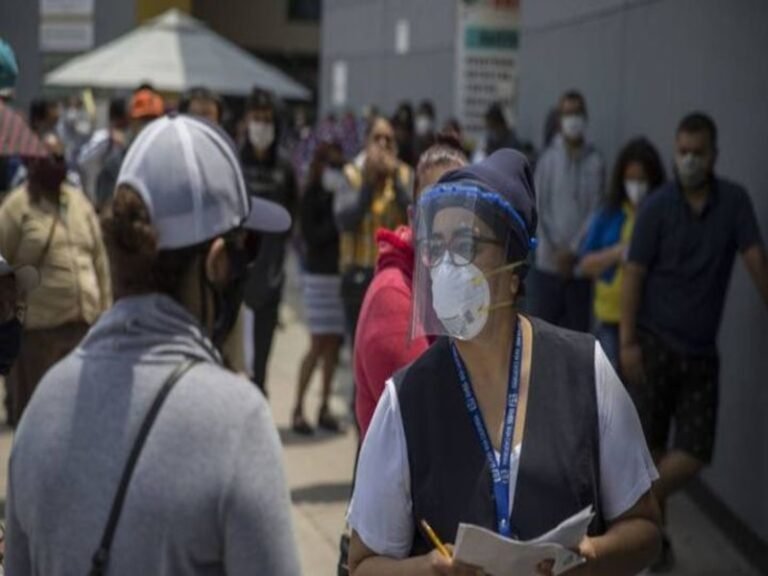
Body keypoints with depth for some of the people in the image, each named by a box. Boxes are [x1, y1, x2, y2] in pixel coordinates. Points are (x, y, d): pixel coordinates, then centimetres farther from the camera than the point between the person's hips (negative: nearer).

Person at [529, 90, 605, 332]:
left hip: (581, 264, 0)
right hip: (548, 262, 0)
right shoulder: (548, 158, 1)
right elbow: (540, 208, -1)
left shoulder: (594, 162, -1)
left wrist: (572, 250, -10)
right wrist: (556, 251, -8)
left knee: (577, 328, 5)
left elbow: (595, 211, -3)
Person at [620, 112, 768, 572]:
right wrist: (628, 342, -12)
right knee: (652, 447, 5)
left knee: (694, 455, -3)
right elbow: (634, 275, -6)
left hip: (701, 351, 2)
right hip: (654, 343, -2)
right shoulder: (658, 207, -6)